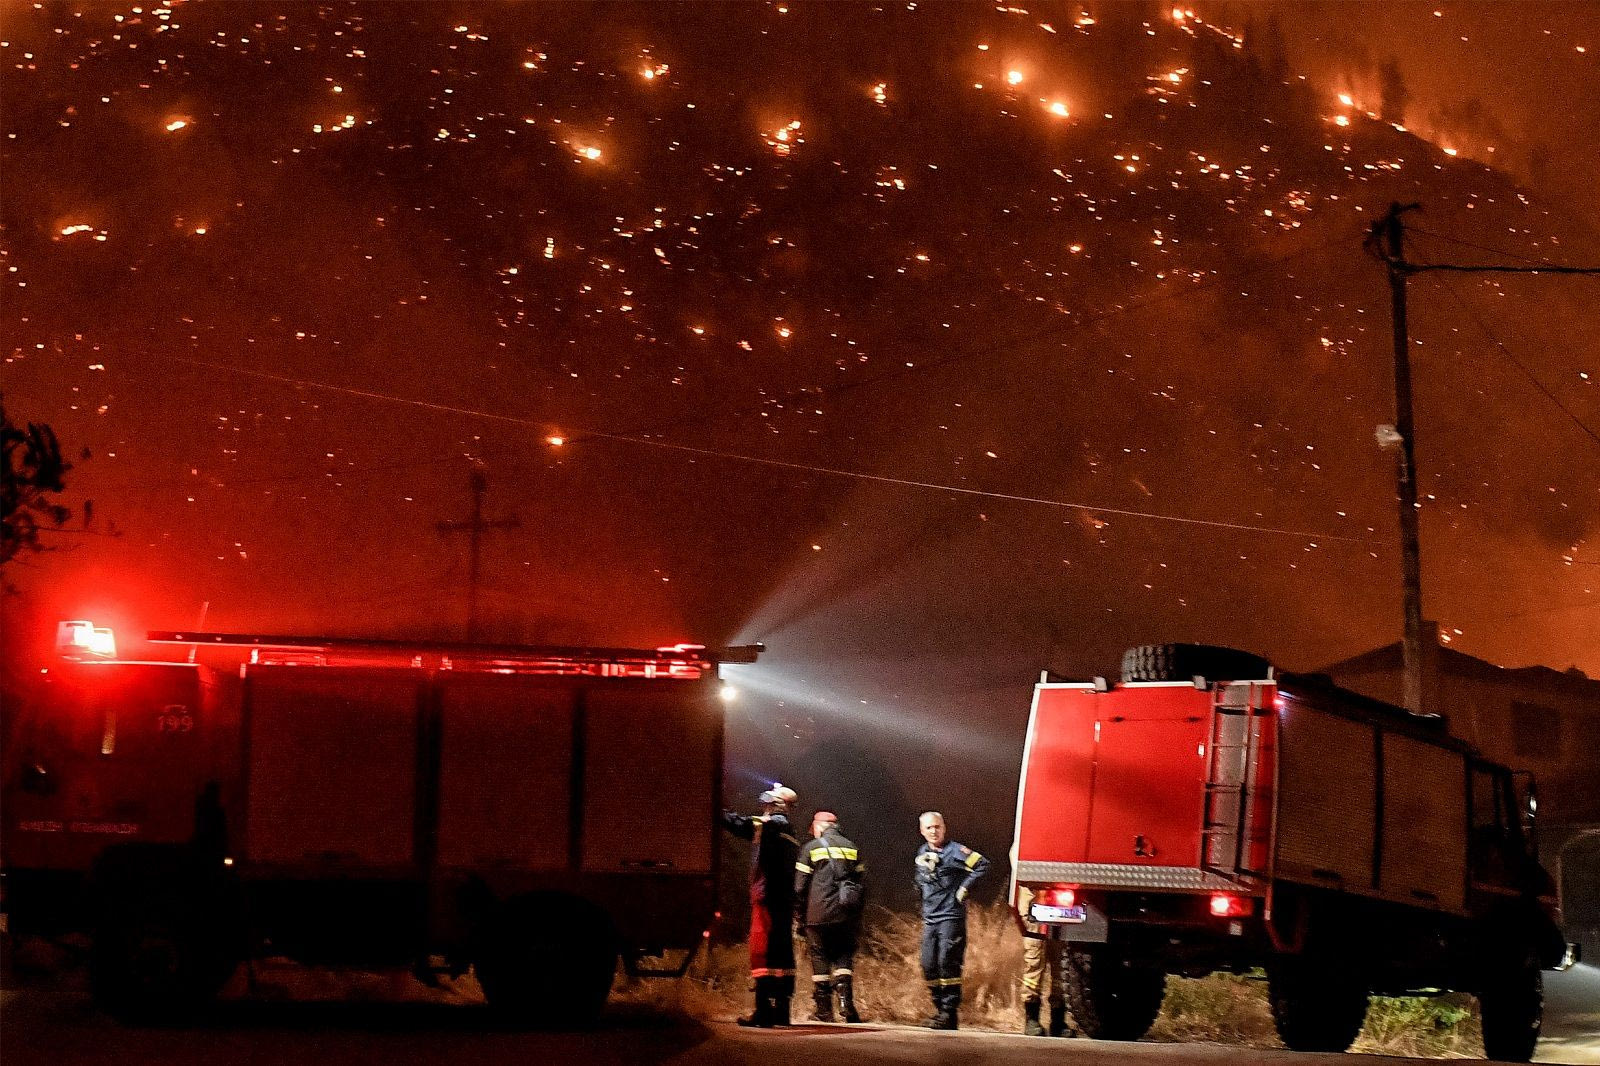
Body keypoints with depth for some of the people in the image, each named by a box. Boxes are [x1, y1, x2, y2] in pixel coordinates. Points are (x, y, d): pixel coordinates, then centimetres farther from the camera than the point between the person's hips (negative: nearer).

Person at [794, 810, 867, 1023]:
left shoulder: (811, 848, 2)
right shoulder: (851, 848, 13)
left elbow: (800, 886, 0)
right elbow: (862, 883, 12)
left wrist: (800, 917, 8)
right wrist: (857, 915, 17)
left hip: (819, 915, -3)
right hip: (846, 916, 3)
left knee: (820, 958, 5)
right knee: (844, 956, 10)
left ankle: (824, 1009, 4)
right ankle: (846, 999, -11)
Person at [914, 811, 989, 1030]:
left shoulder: (955, 851, -8)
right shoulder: (922, 853, 14)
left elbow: (983, 865, -16)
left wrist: (964, 888, -15)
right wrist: (923, 892, 11)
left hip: (951, 916, -7)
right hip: (930, 918, 7)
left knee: (947, 962, -14)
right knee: (929, 965, 4)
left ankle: (950, 1012, -11)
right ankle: (940, 1009, 14)